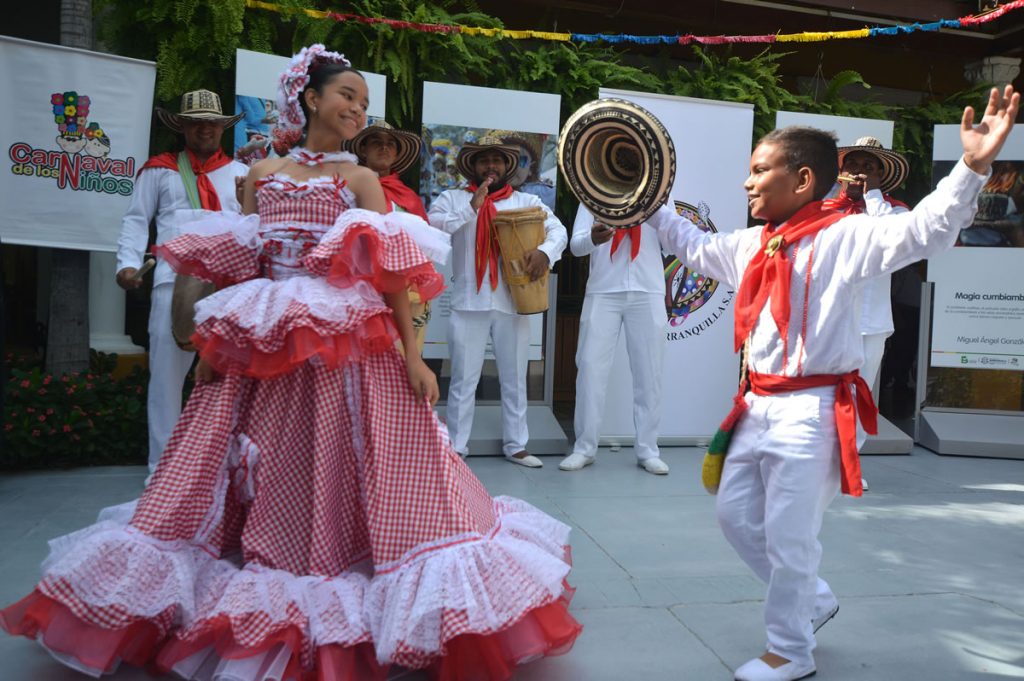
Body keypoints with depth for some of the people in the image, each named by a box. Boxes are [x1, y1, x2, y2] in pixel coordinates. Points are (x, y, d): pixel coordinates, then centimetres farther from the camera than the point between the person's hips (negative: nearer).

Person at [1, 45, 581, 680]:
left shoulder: (361, 180, 4)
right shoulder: (261, 174, 13)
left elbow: (391, 272, -5)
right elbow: (237, 269, 14)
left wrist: (412, 355, -13)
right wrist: (212, 346, 10)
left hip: (348, 348, -3)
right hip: (262, 346, 3)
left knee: (335, 475, -4)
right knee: (262, 481, 9)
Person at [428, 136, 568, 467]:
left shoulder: (527, 201, 11)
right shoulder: (453, 197, 8)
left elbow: (559, 230, 0)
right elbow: (431, 224, -9)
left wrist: (545, 251, -21)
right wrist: (471, 207, -18)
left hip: (514, 303, 2)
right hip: (469, 304, -2)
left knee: (515, 380, 10)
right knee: (463, 381, 3)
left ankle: (515, 445, 20)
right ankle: (455, 448, 11)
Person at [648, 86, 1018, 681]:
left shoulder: (846, 237, -11)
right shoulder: (751, 244, 11)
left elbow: (927, 229, -23)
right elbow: (697, 248, 29)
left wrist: (973, 167, -37)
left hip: (812, 412, -8)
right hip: (758, 405, 8)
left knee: (789, 537, 0)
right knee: (736, 514, 17)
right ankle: (814, 599, 38)